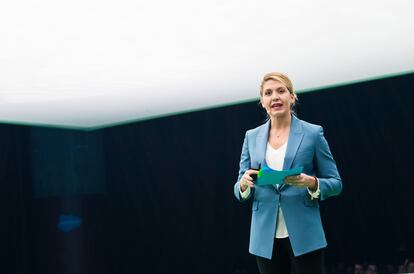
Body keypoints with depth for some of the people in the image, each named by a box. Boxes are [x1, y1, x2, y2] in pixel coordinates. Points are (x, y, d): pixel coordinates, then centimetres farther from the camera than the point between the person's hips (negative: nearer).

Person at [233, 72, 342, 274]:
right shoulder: (252, 137, 9)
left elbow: (335, 183, 3)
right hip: (265, 238, 3)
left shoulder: (312, 133, 1)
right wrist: (244, 183, -13)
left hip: (304, 236, -3)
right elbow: (239, 191, 11)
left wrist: (312, 183, -18)